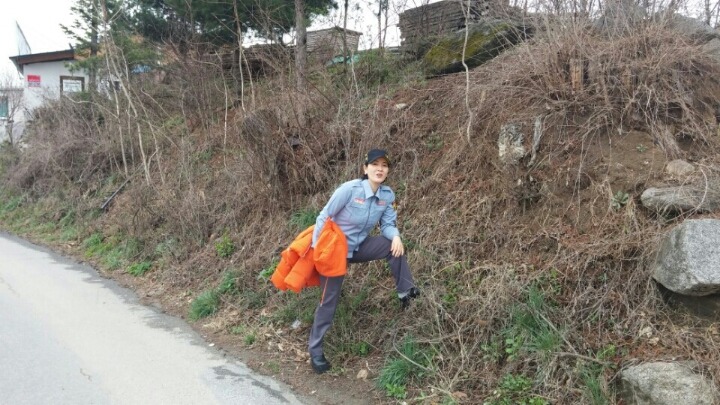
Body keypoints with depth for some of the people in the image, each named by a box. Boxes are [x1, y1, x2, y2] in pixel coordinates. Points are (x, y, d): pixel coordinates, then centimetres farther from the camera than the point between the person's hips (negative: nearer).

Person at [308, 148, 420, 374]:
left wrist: (396, 236, -23)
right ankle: (315, 350, 14)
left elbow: (388, 224, 0)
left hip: (360, 246, 5)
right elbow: (324, 218, -18)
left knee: (394, 246, -17)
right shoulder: (349, 189, -25)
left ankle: (406, 292, -3)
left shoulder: (388, 195, -8)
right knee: (329, 300, -1)